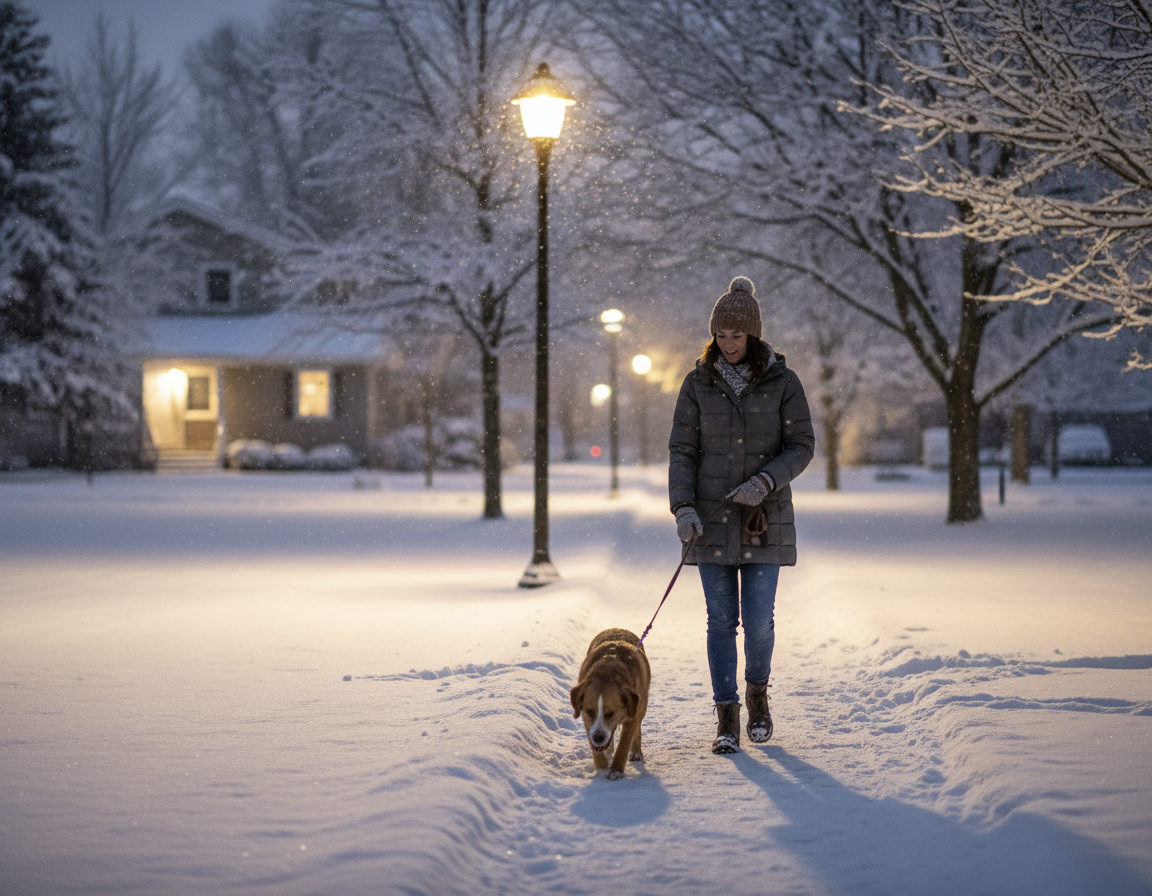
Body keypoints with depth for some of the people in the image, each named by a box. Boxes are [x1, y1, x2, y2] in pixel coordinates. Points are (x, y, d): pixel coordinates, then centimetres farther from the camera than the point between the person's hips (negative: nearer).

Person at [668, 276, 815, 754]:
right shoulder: (698, 383, 3)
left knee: (759, 619, -2)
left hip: (765, 519, -1)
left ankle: (757, 692, 26)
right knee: (721, 620, 1)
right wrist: (683, 507, -10)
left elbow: (802, 445, 0)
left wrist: (766, 481, -16)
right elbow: (681, 450, 3)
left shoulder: (782, 381, 0)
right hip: (712, 519, 1)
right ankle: (727, 715, 9)